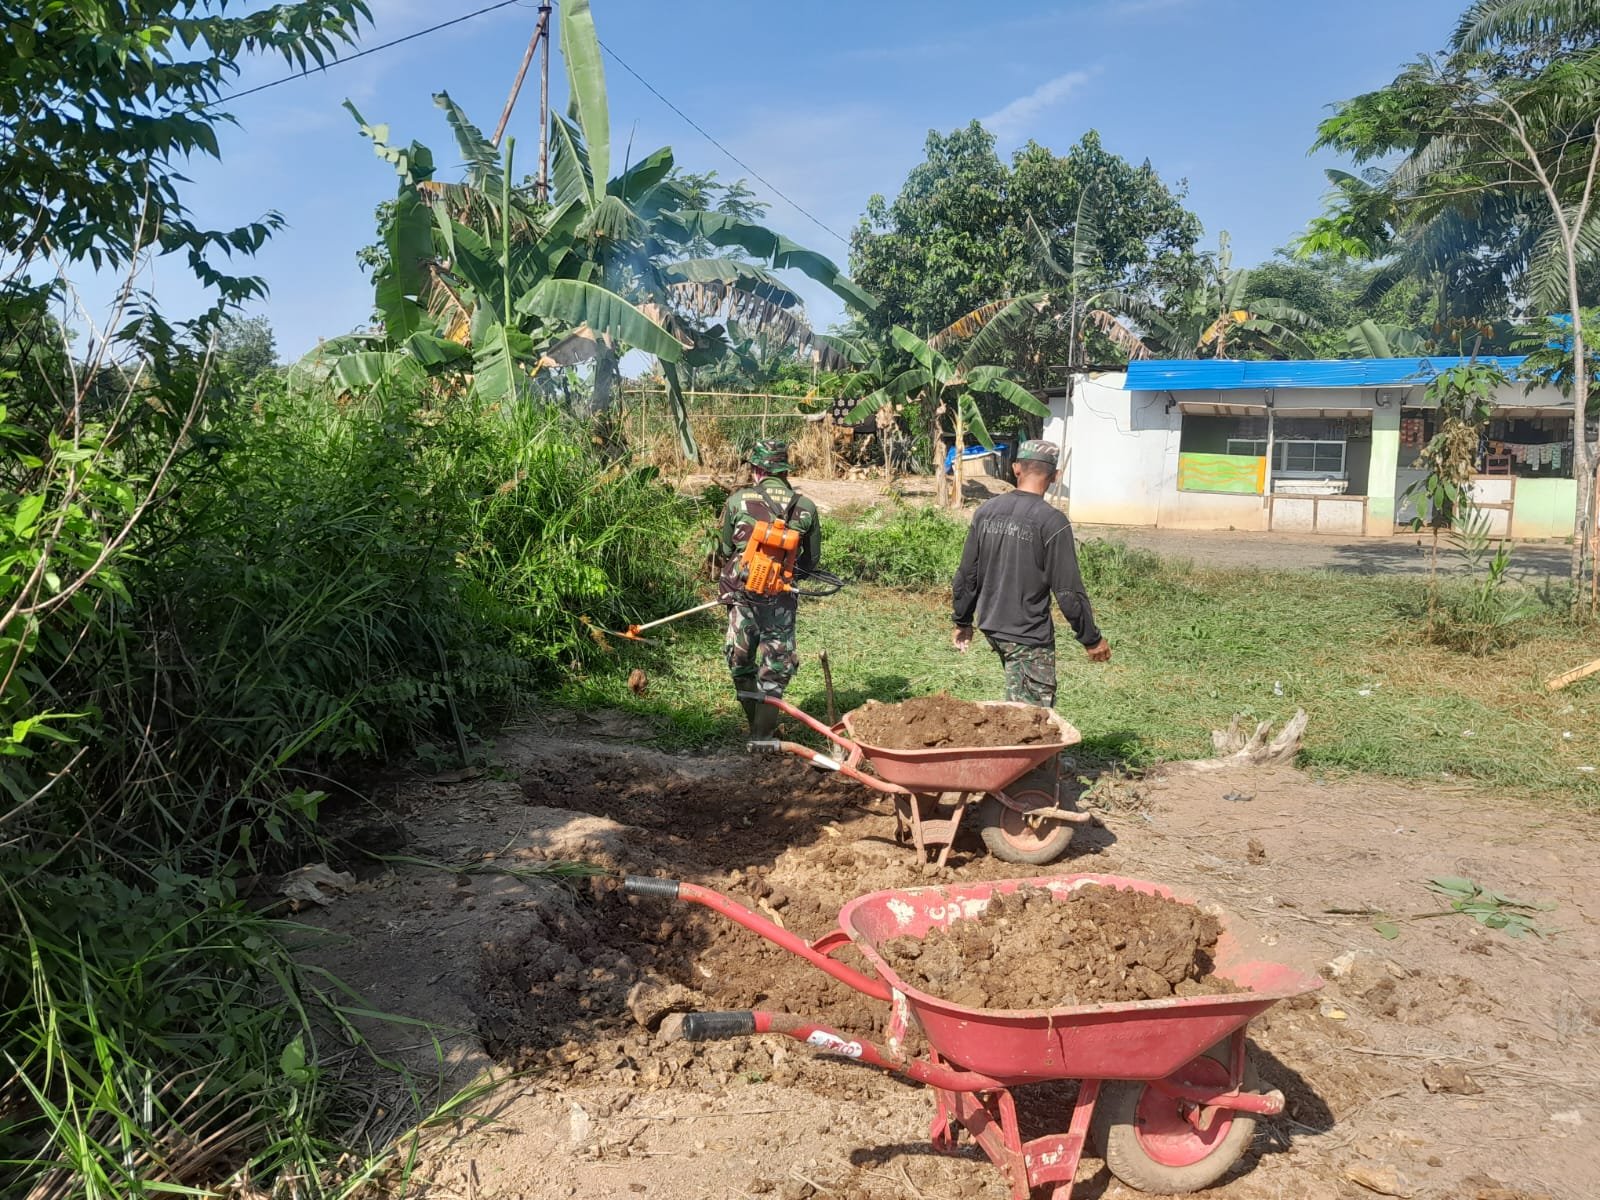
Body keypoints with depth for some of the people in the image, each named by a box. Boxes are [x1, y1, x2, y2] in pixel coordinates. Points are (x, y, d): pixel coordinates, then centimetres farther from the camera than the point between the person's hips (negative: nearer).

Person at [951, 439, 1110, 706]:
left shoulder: (986, 511, 0)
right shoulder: (1052, 522, -16)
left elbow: (967, 576, 6)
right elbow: (1068, 592, -15)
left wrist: (962, 622, 19)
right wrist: (1092, 639, -3)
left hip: (991, 627, 6)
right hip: (1029, 637, -6)